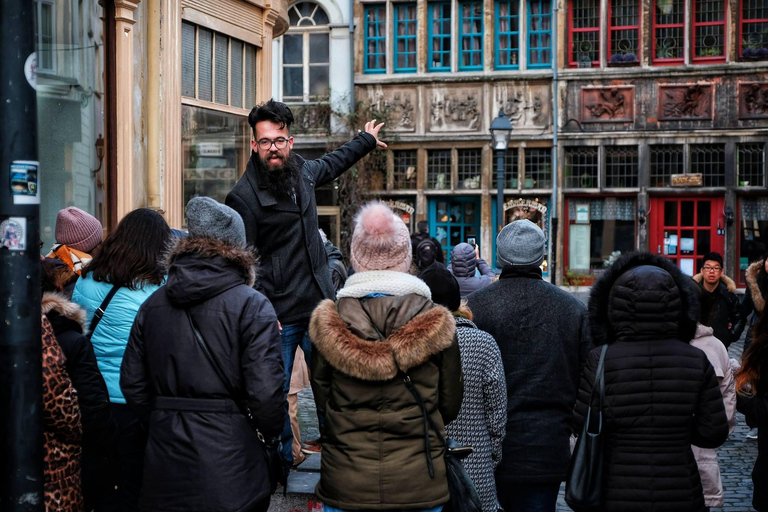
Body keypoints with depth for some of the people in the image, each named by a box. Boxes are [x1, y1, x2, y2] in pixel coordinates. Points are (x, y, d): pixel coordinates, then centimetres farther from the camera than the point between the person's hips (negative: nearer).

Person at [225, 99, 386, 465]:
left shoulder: (303, 172, 9)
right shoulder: (244, 196, -12)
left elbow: (331, 164, 34)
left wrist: (366, 140, 47)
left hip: (320, 307, 6)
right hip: (278, 317, -6)